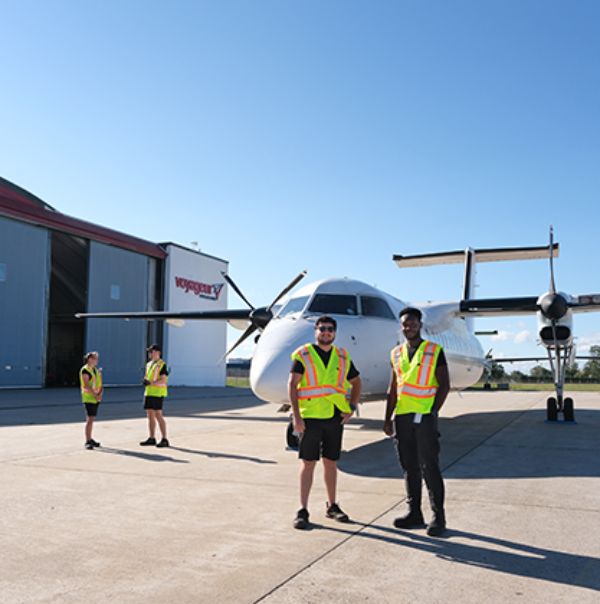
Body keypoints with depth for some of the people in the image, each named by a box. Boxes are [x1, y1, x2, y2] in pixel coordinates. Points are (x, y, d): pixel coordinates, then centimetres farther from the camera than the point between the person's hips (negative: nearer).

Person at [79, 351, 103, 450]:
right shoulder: (85, 370, -9)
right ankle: (87, 441, -10)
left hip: (96, 398, 7)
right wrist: (95, 395, -18)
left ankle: (90, 439, 21)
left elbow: (100, 384, 11)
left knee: (92, 419, 13)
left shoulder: (97, 370, 14)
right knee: (90, 419, -11)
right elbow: (86, 386, -16)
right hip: (88, 398, -7)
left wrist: (100, 394, -6)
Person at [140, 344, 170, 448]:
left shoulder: (162, 365, -10)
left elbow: (163, 381, -16)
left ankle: (164, 440, -3)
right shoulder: (148, 364, 16)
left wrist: (150, 383, -26)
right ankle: (152, 438, 17)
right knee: (150, 416, 9)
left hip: (158, 393, -8)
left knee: (158, 416, -8)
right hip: (148, 393, 8)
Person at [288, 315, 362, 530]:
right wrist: (296, 416, -15)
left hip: (335, 417, 4)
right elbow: (292, 385, -8)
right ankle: (303, 510, 7)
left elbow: (356, 382, 22)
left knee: (331, 462, 13)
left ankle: (332, 506, 26)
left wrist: (352, 407, 9)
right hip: (310, 417, -4)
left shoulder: (342, 357, 10)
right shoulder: (303, 355, -2)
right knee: (308, 463, -1)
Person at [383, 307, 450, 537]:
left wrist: (433, 412, -12)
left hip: (424, 416, -5)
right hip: (402, 417, 5)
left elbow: (444, 385, -5)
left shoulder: (434, 351, -2)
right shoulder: (397, 354, 12)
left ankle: (438, 517, 7)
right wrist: (387, 418, 10)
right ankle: (414, 513, 20)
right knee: (409, 467, 10)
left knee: (429, 467, -3)